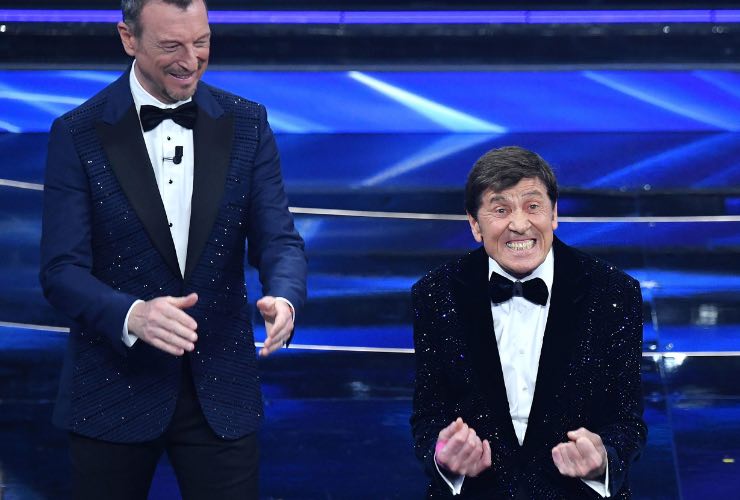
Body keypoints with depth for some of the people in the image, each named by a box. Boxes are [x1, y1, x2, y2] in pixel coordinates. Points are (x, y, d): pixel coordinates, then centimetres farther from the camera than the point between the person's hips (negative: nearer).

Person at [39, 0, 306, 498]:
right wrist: (131, 315, -30)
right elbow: (62, 270, -11)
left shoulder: (246, 123, 2)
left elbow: (279, 239, -2)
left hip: (221, 390, 2)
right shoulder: (78, 134, -6)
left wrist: (283, 298, -25)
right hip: (114, 391, -1)